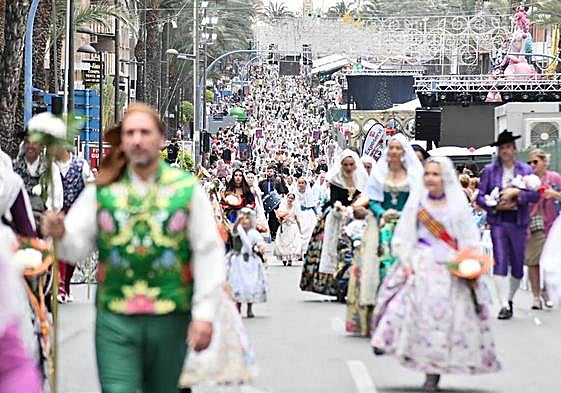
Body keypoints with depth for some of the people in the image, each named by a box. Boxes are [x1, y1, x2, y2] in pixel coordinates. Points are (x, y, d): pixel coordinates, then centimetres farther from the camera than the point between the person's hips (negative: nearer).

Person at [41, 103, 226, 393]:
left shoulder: (187, 189, 0)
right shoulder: (101, 191, 4)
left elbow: (209, 253, -1)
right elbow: (76, 248, -1)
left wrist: (204, 314, -7)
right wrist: (60, 234, -24)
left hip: (170, 319, 0)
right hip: (115, 319, 0)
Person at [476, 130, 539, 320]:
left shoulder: (526, 170, 5)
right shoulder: (489, 170, 3)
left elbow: (535, 195, -2)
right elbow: (480, 197, 3)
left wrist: (516, 192, -15)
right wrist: (496, 206, -11)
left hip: (519, 223, 1)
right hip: (498, 222, -1)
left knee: (517, 265, 7)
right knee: (500, 263, -10)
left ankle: (510, 299, 28)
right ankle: (504, 306, -9)